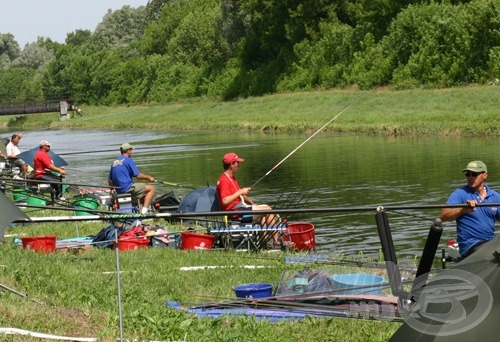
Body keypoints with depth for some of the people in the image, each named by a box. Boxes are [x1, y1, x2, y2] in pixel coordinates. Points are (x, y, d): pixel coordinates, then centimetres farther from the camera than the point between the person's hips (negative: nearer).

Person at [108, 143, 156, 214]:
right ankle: (144, 211, -17)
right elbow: (138, 175, -11)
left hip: (119, 190, 9)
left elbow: (110, 180, 21)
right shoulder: (129, 160, -6)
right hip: (127, 187, -9)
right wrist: (148, 177, 4)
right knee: (151, 188, -3)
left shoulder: (114, 162, 17)